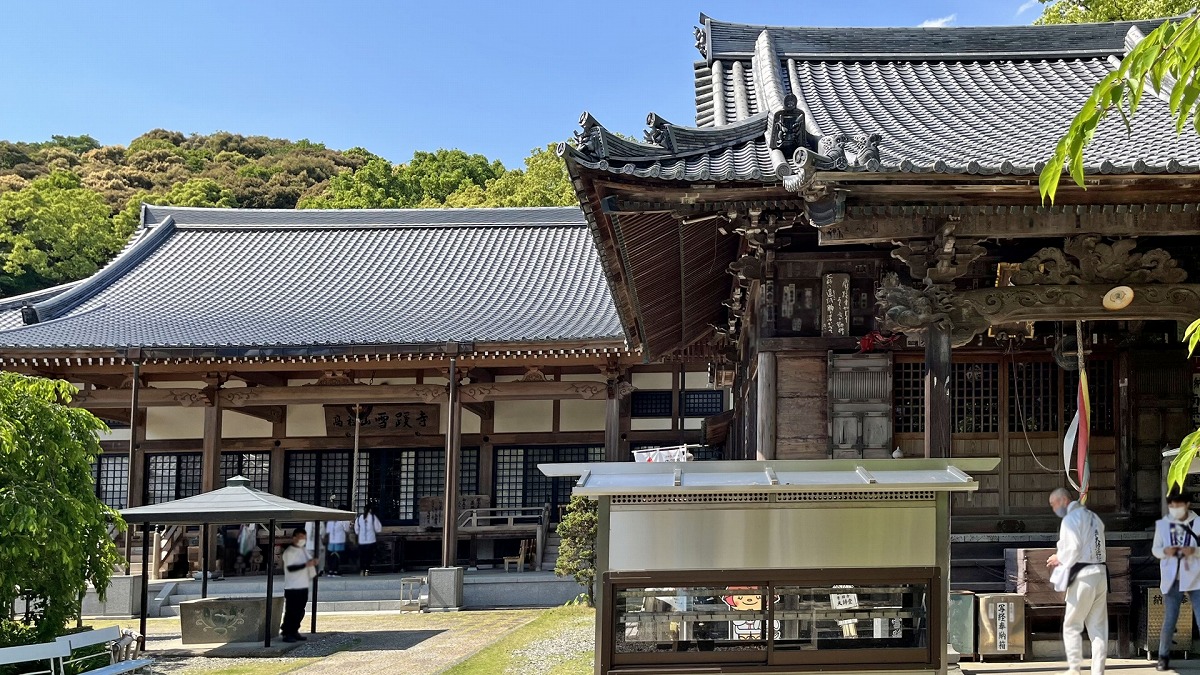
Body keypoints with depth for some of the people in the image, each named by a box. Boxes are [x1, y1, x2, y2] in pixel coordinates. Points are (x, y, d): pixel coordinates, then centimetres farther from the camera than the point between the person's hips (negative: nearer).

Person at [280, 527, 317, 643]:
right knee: (291, 611, -5)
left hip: (303, 586, 8)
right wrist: (306, 564, -26)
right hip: (292, 587, -8)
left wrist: (313, 562, 4)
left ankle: (294, 632, 20)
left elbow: (309, 562, 27)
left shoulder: (305, 551, 14)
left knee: (300, 611, 11)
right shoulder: (289, 552, -11)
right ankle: (286, 634, 0)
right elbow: (290, 568, -20)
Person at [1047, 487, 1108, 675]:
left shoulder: (1071, 519, -9)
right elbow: (1090, 547, 16)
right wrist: (1063, 558, 13)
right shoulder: (1094, 517, 17)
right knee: (1099, 627, 7)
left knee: (1071, 625, 2)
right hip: (1100, 573, 8)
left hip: (1083, 576, -8)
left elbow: (1072, 549, -17)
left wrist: (1059, 558, 1)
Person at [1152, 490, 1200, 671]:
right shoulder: (1162, 524, 1)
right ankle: (1163, 657, 20)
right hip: (1172, 580, 1)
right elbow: (1155, 549, 9)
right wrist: (1165, 551, -12)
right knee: (1169, 621, 6)